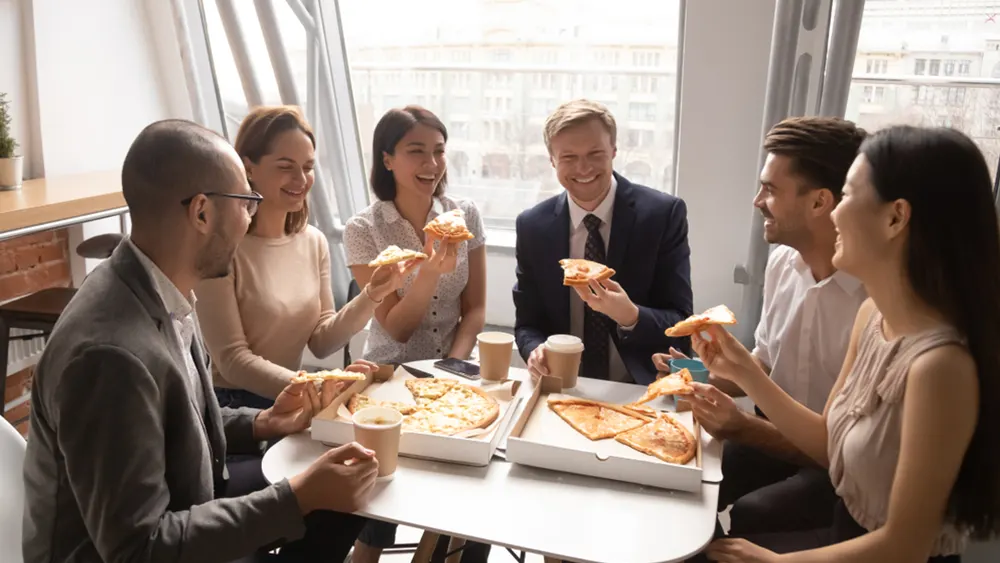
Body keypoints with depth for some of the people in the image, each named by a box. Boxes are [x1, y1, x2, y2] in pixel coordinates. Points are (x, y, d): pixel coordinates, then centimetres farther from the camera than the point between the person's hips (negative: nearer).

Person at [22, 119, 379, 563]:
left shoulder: (159, 293, -6)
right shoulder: (112, 354, -32)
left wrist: (262, 423, -4)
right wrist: (299, 496, -27)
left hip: (177, 512, 8)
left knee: (340, 498, 7)